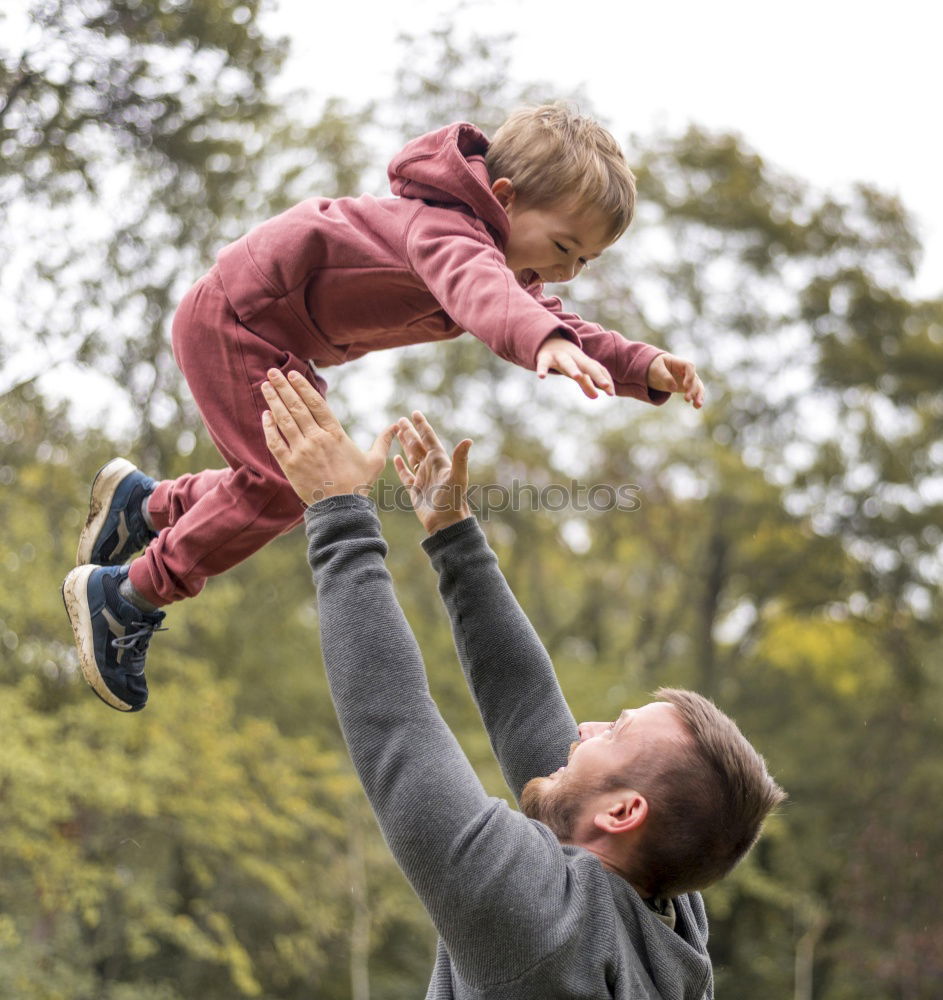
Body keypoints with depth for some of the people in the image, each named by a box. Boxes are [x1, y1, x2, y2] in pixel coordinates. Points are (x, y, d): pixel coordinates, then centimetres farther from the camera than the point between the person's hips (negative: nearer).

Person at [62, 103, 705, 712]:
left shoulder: (508, 262, 3)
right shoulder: (445, 227, -30)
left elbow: (559, 326, 5)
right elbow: (475, 288, -52)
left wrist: (644, 368, -14)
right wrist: (544, 340, -72)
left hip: (281, 342, 10)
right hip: (233, 317, -10)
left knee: (289, 480, 13)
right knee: (286, 482, -14)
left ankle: (145, 504, 32)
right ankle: (125, 596, -1)